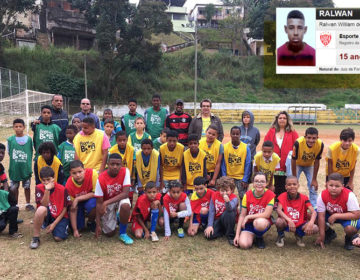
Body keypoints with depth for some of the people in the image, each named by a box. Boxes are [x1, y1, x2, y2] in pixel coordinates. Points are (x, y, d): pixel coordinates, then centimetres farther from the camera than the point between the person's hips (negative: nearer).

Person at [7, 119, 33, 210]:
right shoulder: (10, 139, -4)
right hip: (14, 168, 0)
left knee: (27, 186, 11)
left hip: (26, 167, 0)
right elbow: (9, 152, 5)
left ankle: (28, 204, 26)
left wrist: (28, 163, 1)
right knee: (14, 188, 12)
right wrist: (15, 160, -1)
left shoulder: (29, 139, -5)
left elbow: (31, 152, 4)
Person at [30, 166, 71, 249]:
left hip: (60, 217, 0)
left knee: (59, 238, -22)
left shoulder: (62, 189, -14)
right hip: (47, 215, 0)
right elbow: (44, 205, -19)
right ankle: (35, 237, -19)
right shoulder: (39, 188, -10)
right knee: (41, 209, -35)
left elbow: (65, 208, -7)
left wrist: (54, 223, -11)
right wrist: (47, 190, -33)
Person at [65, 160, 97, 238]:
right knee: (78, 227, -11)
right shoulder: (69, 185, -23)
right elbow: (72, 208, -16)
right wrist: (75, 230, -17)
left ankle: (91, 222, -3)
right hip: (78, 203, 2)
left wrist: (77, 199, -28)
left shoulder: (92, 174, -31)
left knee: (92, 204, -35)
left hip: (91, 199, -1)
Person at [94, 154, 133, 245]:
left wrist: (106, 203, -32)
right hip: (107, 204, 1)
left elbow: (125, 193, -27)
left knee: (125, 205, -37)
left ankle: (123, 233, -12)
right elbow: (99, 202, -16)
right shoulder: (101, 179, -22)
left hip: (120, 199, 0)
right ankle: (114, 217, 29)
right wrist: (98, 225, -16)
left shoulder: (125, 172, -22)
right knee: (109, 233, -6)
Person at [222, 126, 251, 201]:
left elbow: (247, 165, -3)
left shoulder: (246, 147, -4)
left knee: (243, 197, -2)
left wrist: (245, 180, -8)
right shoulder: (225, 147, -3)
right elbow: (223, 165, 0)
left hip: (241, 178, -1)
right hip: (228, 177, 1)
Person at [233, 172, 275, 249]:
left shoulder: (270, 194, -13)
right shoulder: (247, 194, -7)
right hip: (249, 223, 2)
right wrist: (237, 235, -11)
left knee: (259, 222, -39)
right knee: (243, 244, -25)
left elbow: (267, 214, -19)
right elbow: (242, 215, -5)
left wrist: (248, 217, -16)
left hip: (264, 222, -2)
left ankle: (259, 237, -2)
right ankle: (253, 236, 13)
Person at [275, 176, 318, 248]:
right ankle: (281, 236, 3)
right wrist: (289, 220, -41)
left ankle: (299, 236, 11)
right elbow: (278, 210, -25)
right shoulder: (283, 196, -11)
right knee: (279, 221, -36)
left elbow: (313, 212, -18)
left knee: (315, 229, -24)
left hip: (300, 224, 2)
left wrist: (311, 222, -39)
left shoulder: (303, 198, -8)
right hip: (287, 223, -2)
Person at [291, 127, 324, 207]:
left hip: (310, 165, 2)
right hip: (298, 164, -2)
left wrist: (314, 179, -9)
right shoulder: (298, 143, -36)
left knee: (313, 187, 3)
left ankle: (314, 208, 19)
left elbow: (316, 162, -15)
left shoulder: (320, 144, -29)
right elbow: (293, 160, -24)